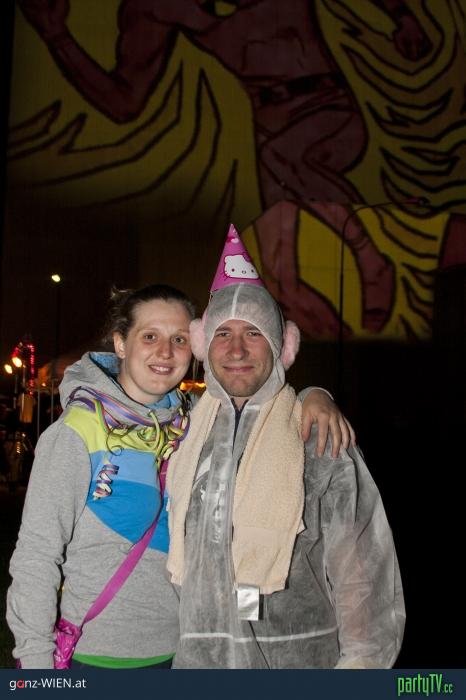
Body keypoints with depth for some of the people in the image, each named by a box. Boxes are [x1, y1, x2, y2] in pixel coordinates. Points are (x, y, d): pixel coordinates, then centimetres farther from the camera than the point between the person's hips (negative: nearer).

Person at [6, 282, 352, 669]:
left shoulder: (193, 420, -1)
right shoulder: (78, 432, -15)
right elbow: (37, 554, -14)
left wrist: (314, 397, -10)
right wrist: (36, 659, -15)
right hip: (100, 656, -5)